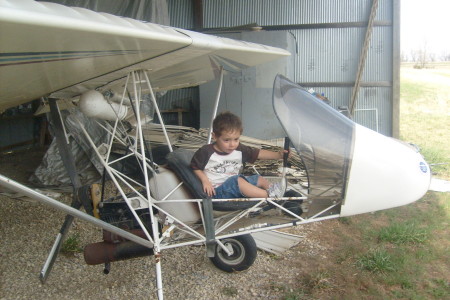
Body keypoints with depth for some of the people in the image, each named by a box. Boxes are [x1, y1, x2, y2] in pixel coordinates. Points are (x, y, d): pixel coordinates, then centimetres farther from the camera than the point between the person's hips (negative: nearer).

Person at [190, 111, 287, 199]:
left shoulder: (239, 150, 2)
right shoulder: (206, 152, -13)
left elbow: (258, 153, 2)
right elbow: (195, 167, -3)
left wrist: (278, 155, -9)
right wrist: (205, 181, -16)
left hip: (235, 186, 8)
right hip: (217, 190, -7)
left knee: (260, 179, 6)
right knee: (238, 180, -32)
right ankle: (268, 195, -31)